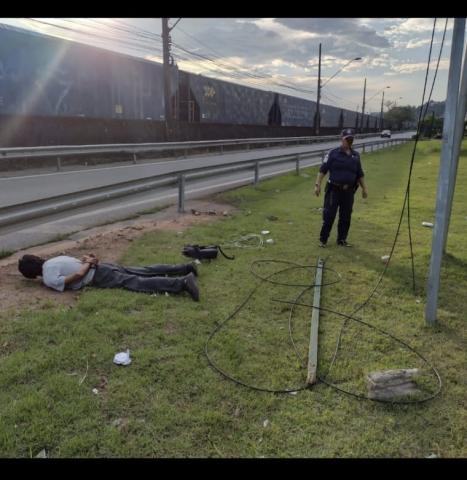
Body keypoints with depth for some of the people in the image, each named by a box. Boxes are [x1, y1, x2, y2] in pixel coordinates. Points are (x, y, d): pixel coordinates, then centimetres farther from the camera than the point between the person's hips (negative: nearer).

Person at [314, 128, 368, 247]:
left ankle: (342, 240, 21)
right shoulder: (333, 154, -2)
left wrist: (364, 188, 16)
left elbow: (360, 174, 19)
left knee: (346, 217, 8)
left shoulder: (356, 155, 12)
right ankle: (323, 240, 9)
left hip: (349, 191, 4)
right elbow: (323, 170, -5)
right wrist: (317, 184, -13)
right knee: (329, 215, -3)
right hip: (334, 189, -4)